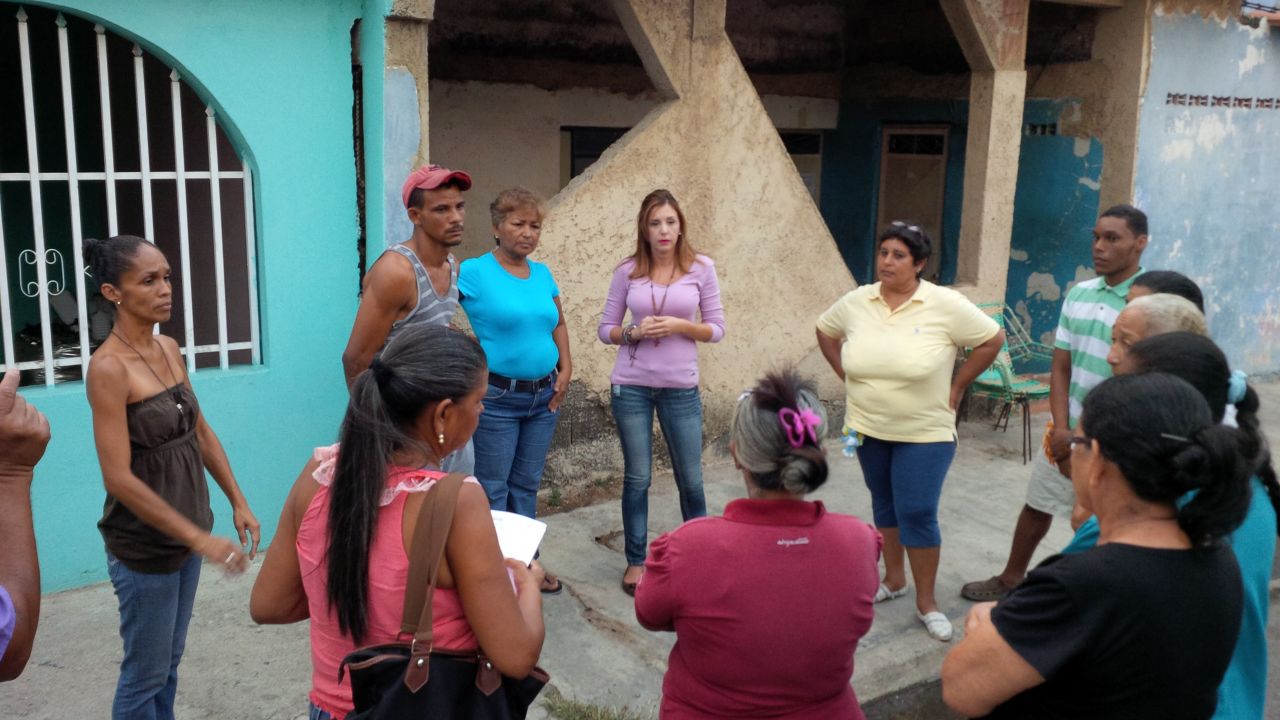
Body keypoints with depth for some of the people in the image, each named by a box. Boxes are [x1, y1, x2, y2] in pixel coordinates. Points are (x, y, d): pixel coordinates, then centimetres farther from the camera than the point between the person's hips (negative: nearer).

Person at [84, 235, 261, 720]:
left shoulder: (169, 349, 2)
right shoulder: (109, 367, -20)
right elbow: (119, 478, -23)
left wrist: (238, 502, 7)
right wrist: (201, 539, -23)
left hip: (185, 533, 7)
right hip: (143, 545, -7)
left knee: (170, 662, 20)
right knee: (146, 673, 8)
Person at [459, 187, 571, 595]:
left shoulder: (542, 274, 9)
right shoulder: (474, 272, -11)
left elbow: (559, 324, 21)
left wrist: (565, 369, 9)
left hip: (544, 396, 6)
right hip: (496, 397, -6)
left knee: (527, 485, 17)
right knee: (492, 489, 2)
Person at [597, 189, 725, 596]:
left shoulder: (701, 268, -3)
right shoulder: (628, 271, -1)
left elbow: (717, 329, 0)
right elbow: (605, 329, 4)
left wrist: (680, 326, -16)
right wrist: (633, 332, -15)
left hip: (681, 389, 0)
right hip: (631, 387, 0)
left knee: (690, 479, 9)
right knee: (637, 478, 8)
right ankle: (636, 561, 23)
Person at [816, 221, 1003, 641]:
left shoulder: (944, 304, -15)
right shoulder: (856, 302, -3)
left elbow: (992, 339, -8)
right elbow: (825, 332, 14)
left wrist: (956, 387, -7)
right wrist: (846, 375, 6)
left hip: (925, 433, -4)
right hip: (869, 428, 4)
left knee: (918, 514, -4)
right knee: (885, 504, 17)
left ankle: (926, 602, 11)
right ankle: (894, 578, 35)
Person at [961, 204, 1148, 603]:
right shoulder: (1079, 294, 3)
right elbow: (1060, 367, 5)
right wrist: (1061, 428, -7)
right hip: (1066, 432, 6)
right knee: (1036, 505, 19)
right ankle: (1010, 579, 38)